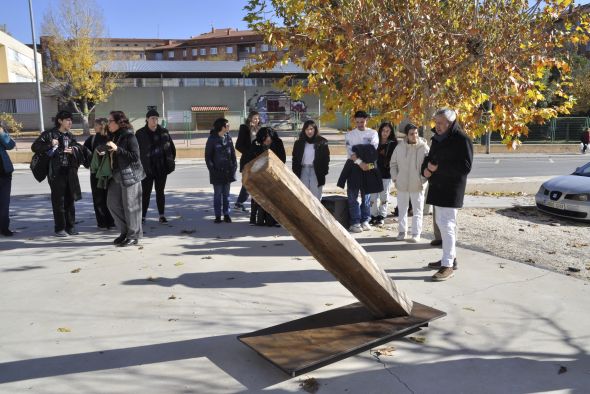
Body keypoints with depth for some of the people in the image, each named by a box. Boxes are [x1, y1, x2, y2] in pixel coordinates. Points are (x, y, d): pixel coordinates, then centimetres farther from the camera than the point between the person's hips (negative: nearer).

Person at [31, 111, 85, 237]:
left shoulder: (70, 136, 13)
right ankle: (59, 228, 7)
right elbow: (34, 147, -5)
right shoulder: (49, 134, -2)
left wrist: (74, 150, -4)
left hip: (70, 172, 5)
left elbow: (80, 148, 17)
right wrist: (50, 145, -19)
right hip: (56, 172, -5)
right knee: (58, 200, -1)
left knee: (70, 200, 9)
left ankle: (70, 226, 18)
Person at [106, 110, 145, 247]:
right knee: (112, 203, 9)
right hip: (116, 175, 9)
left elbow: (135, 156, -19)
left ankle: (134, 236, 9)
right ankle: (125, 231, 23)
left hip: (130, 175, -9)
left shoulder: (129, 136, -11)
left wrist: (117, 149, -22)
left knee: (130, 206, -2)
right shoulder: (113, 136, 13)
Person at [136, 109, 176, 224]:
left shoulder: (163, 132, 4)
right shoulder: (140, 134, -2)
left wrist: (170, 161, 7)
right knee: (146, 193, 2)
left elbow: (171, 147, 11)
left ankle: (161, 215, 15)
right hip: (147, 168, -2)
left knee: (160, 192, 9)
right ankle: (142, 216, 11)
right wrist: (140, 164, -2)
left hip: (162, 168, 2)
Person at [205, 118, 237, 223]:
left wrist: (234, 166, 2)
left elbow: (233, 153, 11)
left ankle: (226, 215, 16)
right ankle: (217, 216, 10)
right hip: (217, 172, -4)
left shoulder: (228, 138, 6)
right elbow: (207, 156, -4)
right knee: (217, 194, 3)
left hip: (228, 171, 4)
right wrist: (212, 168, -11)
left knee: (226, 194, 9)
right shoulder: (212, 139, -6)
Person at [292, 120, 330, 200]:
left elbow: (326, 157, -1)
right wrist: (295, 172, 1)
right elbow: (295, 159, 9)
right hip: (303, 171, 3)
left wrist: (324, 171, -9)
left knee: (316, 196, 0)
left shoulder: (322, 142, 0)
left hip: (316, 171, -2)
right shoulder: (299, 143, 7)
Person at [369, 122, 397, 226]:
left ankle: (382, 216, 17)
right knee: (373, 196, 3)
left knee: (384, 196, 6)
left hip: (386, 174, -1)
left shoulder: (393, 144, 1)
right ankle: (373, 215, 15)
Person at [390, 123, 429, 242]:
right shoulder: (400, 147, 0)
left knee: (417, 210, 4)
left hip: (417, 185, -3)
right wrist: (395, 178, 1)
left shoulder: (424, 147, -8)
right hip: (402, 184, 3)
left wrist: (423, 180, -11)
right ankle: (401, 231, 24)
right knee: (402, 209, 12)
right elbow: (393, 163, 9)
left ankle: (416, 233, 12)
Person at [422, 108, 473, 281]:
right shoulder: (438, 138, 13)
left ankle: (448, 265, -6)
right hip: (437, 187, 9)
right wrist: (426, 168, -1)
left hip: (451, 189, -9)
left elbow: (465, 166, -19)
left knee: (446, 225, -11)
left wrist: (438, 168, -20)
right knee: (441, 223, 15)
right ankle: (451, 257, 28)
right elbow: (430, 157, 22)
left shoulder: (461, 140, -13)